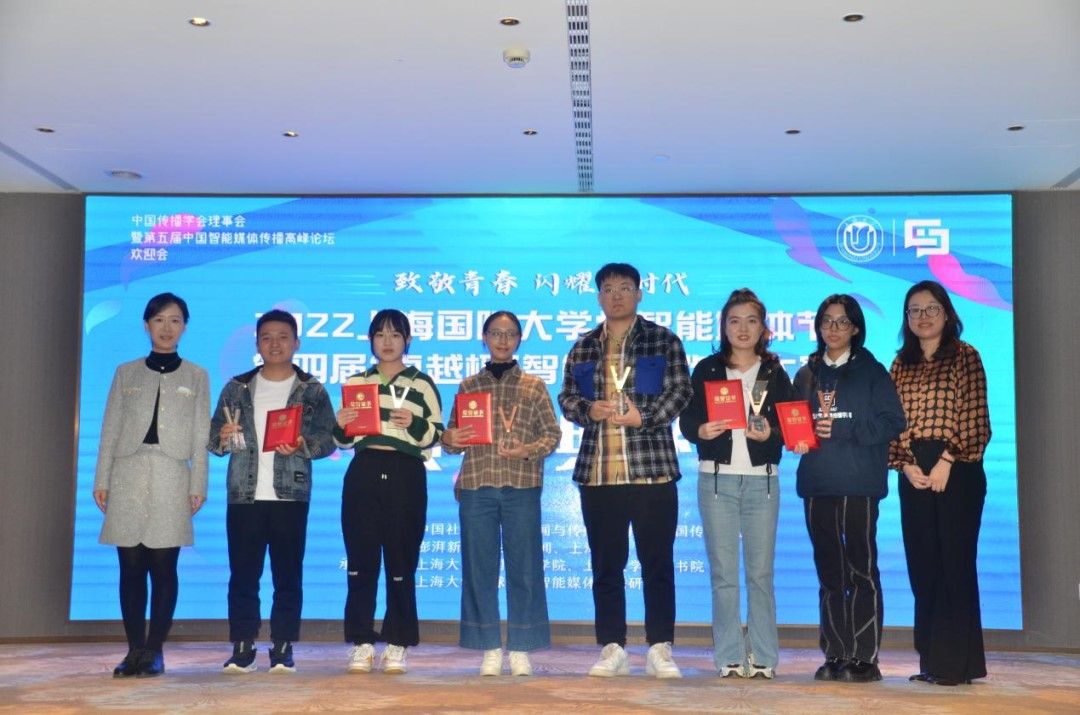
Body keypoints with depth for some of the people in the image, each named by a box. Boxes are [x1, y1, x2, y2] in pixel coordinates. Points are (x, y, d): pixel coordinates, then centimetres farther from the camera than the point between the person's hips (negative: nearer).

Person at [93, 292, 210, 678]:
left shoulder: (196, 376, 10)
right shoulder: (126, 373, 13)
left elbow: (200, 435, 6)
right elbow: (110, 429, 10)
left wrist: (198, 484, -1)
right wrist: (101, 479, 3)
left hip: (171, 477, -1)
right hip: (128, 475, 1)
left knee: (164, 566, -5)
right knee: (131, 566, 0)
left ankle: (154, 650, 1)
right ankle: (135, 649, 6)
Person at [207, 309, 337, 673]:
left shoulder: (312, 390, 7)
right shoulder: (237, 388, 12)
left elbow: (328, 438, 1)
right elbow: (213, 436, 10)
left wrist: (302, 446, -18)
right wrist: (222, 438, -11)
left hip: (290, 496, -1)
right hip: (244, 494, 2)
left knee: (288, 575, 2)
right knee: (242, 574, 2)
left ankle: (283, 648, 9)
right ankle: (242, 647, 8)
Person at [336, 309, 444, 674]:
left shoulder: (422, 384, 8)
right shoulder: (355, 382, 15)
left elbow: (435, 437, 3)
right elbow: (344, 441, 17)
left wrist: (414, 424, -15)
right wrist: (340, 426, -4)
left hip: (405, 477, -2)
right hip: (363, 474, 2)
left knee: (401, 562, -1)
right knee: (361, 561, -1)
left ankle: (396, 645, 7)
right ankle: (361, 644, 7)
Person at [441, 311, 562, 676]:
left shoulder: (534, 385, 9)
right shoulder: (468, 385, 13)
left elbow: (553, 433, 5)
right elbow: (452, 438, 13)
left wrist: (529, 450, -13)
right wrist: (450, 439, -9)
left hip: (521, 485, -1)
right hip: (476, 485, 2)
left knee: (523, 567, 0)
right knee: (480, 567, 3)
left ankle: (520, 649, 9)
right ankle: (490, 649, 12)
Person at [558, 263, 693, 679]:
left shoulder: (663, 341, 6)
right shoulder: (583, 347, 15)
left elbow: (680, 391, -1)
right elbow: (566, 398, 13)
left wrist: (644, 416, -14)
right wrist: (588, 410, -8)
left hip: (652, 469, -3)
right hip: (597, 472, 3)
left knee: (657, 562, 0)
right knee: (605, 564, 6)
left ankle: (660, 650, 7)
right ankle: (612, 649, 13)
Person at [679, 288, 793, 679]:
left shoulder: (775, 373, 9)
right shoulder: (706, 369, 8)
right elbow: (686, 420, 2)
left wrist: (769, 433, -16)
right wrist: (701, 431, -19)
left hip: (762, 479, 0)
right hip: (716, 479, 0)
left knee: (761, 571, 1)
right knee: (723, 573, 1)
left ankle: (763, 657, 10)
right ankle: (730, 658, 7)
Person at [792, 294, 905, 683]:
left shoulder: (871, 371, 3)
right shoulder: (806, 374, 15)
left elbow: (891, 422, -5)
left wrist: (839, 430, -14)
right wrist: (797, 439, -4)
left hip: (859, 484, -4)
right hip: (816, 484, 4)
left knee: (862, 570, -4)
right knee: (828, 572, 7)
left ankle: (864, 658, 1)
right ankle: (834, 655, 13)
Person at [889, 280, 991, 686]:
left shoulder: (964, 356, 1)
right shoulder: (901, 364, 14)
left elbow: (976, 419, -6)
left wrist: (947, 462, -13)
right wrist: (906, 464, -6)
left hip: (957, 469, -4)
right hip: (914, 475, 4)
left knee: (954, 564, -4)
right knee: (922, 566, 5)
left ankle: (957, 663, 1)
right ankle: (932, 661, 13)